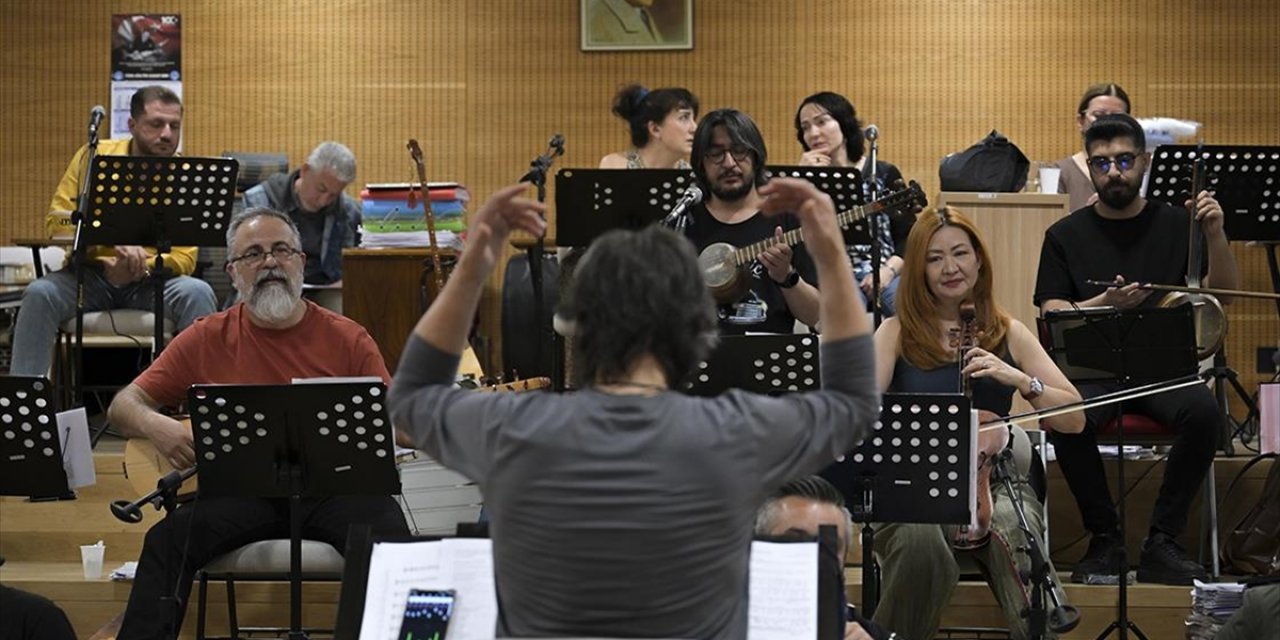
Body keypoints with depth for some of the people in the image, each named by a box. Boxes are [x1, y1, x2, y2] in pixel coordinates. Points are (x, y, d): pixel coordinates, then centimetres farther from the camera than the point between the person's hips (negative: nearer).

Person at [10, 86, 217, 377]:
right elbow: (58, 221, -8)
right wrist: (115, 242, -26)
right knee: (40, 293, -29)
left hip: (153, 281, 0)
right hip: (91, 274, 0)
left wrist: (140, 268, -29)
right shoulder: (94, 157, -1)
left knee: (197, 293, -30)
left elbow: (184, 258, -8)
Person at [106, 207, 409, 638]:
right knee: (167, 541, -27)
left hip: (332, 486, 0)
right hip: (242, 488, 1)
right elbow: (125, 405, 10)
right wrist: (155, 426, -13)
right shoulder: (207, 340, 9)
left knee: (390, 536, -31)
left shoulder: (346, 339, 8)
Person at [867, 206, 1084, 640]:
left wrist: (1018, 379, -11)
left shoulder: (1007, 334, 12)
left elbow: (1074, 419, 5)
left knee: (1015, 539, -36)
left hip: (992, 481, 1)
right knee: (922, 545, -35)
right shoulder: (897, 333, 8)